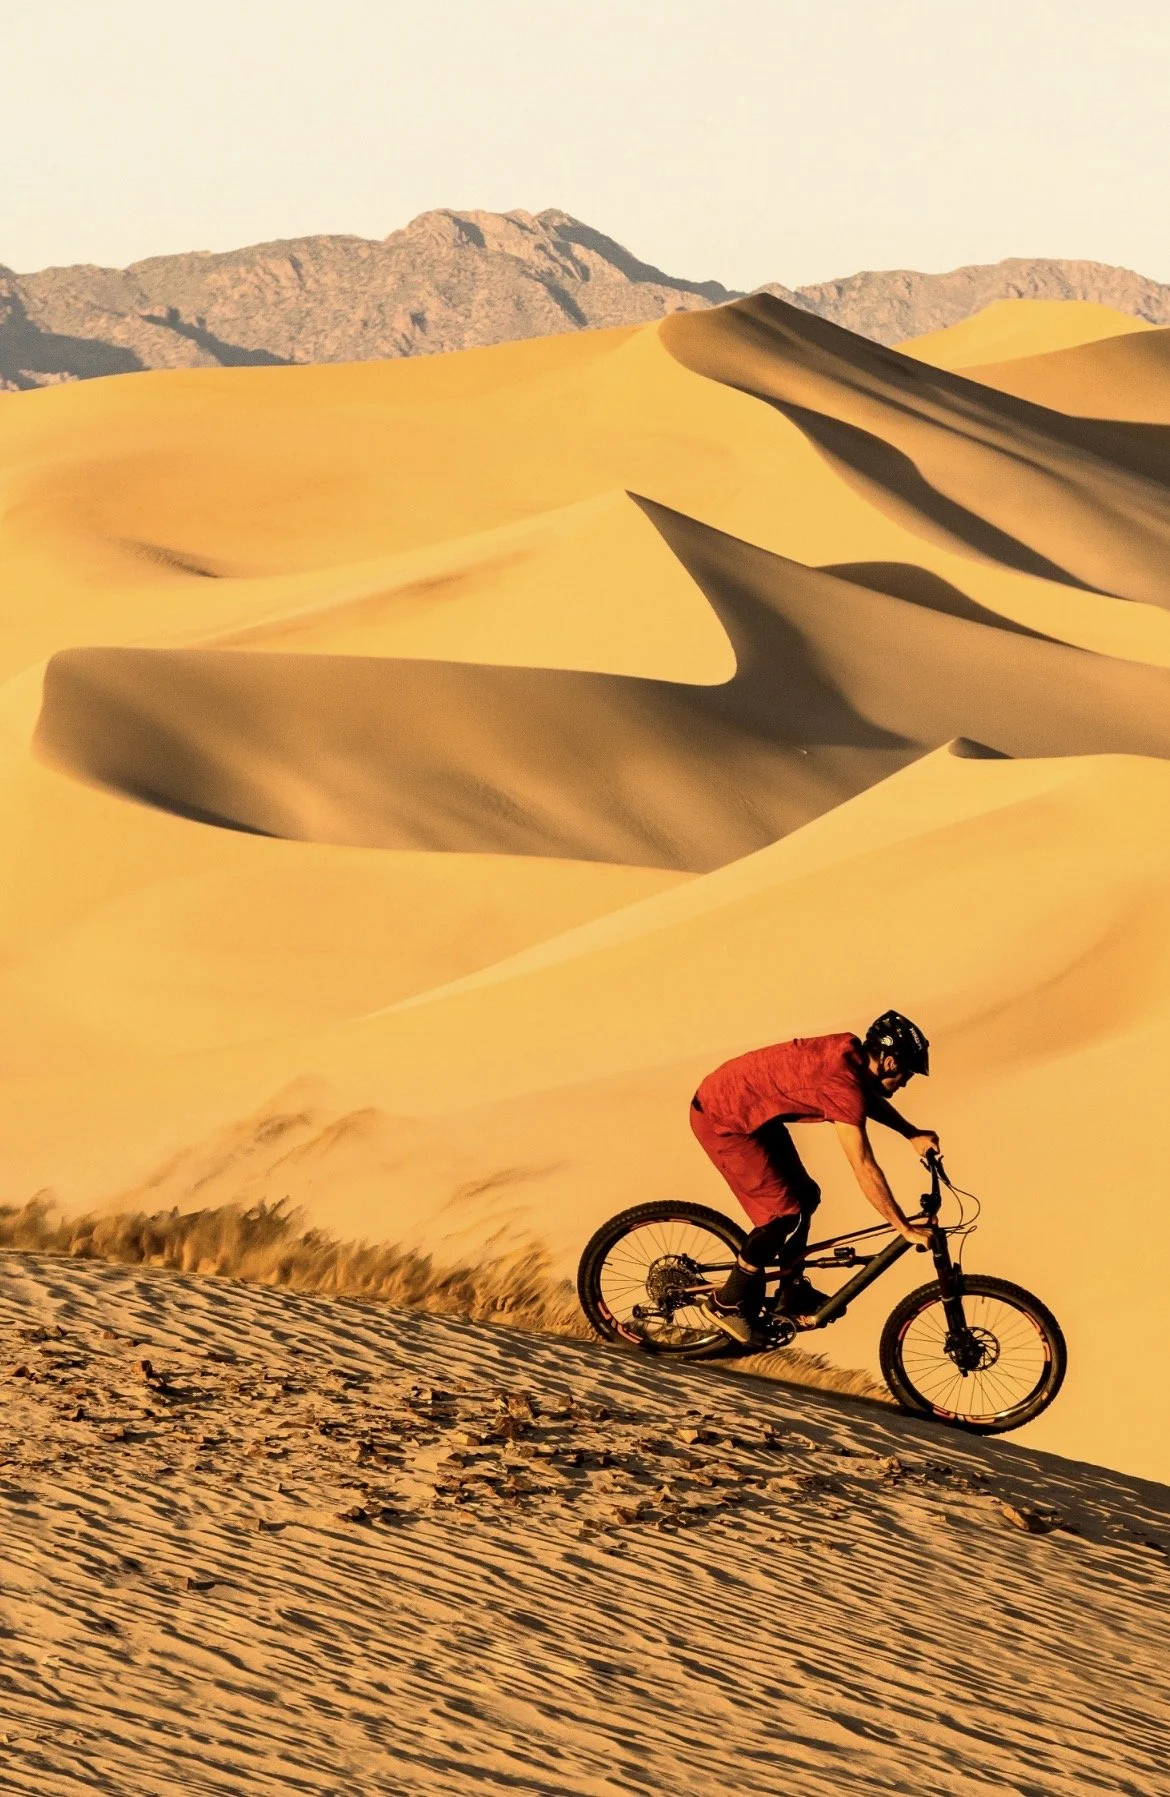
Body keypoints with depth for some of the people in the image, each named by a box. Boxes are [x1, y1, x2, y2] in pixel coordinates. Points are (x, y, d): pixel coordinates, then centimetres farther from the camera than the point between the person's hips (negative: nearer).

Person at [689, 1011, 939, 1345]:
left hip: (752, 1112, 10)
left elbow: (869, 1098, 20)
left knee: (804, 1195, 12)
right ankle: (727, 1304, 6)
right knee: (784, 1213, -8)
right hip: (722, 1120, -10)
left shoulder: (851, 1051, -3)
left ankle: (793, 1292, 27)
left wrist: (913, 1134, 6)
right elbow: (864, 1169, -27)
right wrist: (905, 1229, -22)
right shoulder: (843, 1083, -28)